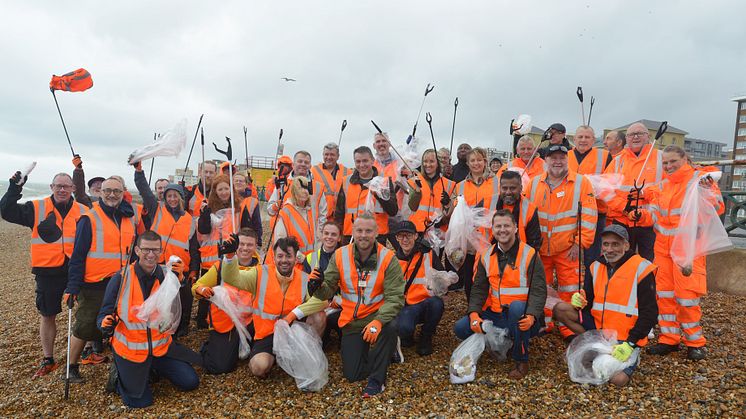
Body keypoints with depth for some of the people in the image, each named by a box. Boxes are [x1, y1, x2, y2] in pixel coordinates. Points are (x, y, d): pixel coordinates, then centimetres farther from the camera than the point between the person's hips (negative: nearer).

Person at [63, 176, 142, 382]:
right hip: (94, 286, -4)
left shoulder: (131, 218, 6)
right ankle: (71, 367, 26)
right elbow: (78, 255, -10)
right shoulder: (90, 219, -8)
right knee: (84, 327, 5)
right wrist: (72, 287, -14)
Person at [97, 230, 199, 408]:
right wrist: (106, 323, -32)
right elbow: (104, 315, -8)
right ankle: (121, 373, 29)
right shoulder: (120, 278, -14)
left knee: (190, 382, 2)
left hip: (161, 346, 3)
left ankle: (153, 367, 26)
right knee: (140, 401, 0)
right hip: (130, 349, -3)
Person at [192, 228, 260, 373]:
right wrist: (201, 289, -18)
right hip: (222, 323, -1)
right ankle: (208, 347, 20)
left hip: (248, 322, 1)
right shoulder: (221, 266, -2)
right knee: (219, 367, -15)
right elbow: (196, 287, 5)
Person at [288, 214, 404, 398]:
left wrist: (378, 321, -37)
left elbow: (395, 297, -21)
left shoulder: (388, 258, -15)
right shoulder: (340, 256, -7)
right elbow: (326, 291, -5)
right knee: (352, 375, -2)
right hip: (352, 321, 2)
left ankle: (376, 379, -14)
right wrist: (319, 285, -29)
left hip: (377, 315, -2)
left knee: (390, 326, -37)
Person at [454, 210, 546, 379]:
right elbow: (479, 289, 5)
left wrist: (531, 316, -33)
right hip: (495, 317, 4)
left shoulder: (529, 254, -9)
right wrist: (474, 313, -12)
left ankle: (521, 361, -16)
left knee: (517, 307, -38)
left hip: (522, 319, -4)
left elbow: (539, 290, -15)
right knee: (460, 328, -13)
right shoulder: (486, 256, 5)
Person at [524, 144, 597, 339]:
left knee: (569, 291, 2)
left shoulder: (581, 183, -3)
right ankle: (543, 323, 29)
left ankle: (568, 329, 17)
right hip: (539, 248, 3)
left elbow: (589, 216, -7)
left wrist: (580, 243, -12)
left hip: (567, 249, -3)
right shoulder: (535, 183, 6)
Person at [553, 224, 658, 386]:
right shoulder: (595, 267, 7)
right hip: (597, 327, 5)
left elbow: (649, 312, -10)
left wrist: (630, 344, -17)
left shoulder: (641, 269, -9)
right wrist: (579, 300, -16)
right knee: (560, 309, -14)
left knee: (617, 380, -21)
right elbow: (588, 303, 10)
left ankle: (631, 355, 12)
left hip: (625, 337, -4)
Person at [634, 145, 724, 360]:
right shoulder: (662, 185, 12)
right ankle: (669, 338, 20)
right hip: (663, 248, 6)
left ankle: (695, 342, 14)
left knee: (687, 295, -4)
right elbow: (654, 214, 13)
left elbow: (717, 208, -13)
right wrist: (642, 215, -8)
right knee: (664, 294, 8)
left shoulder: (700, 179, -4)